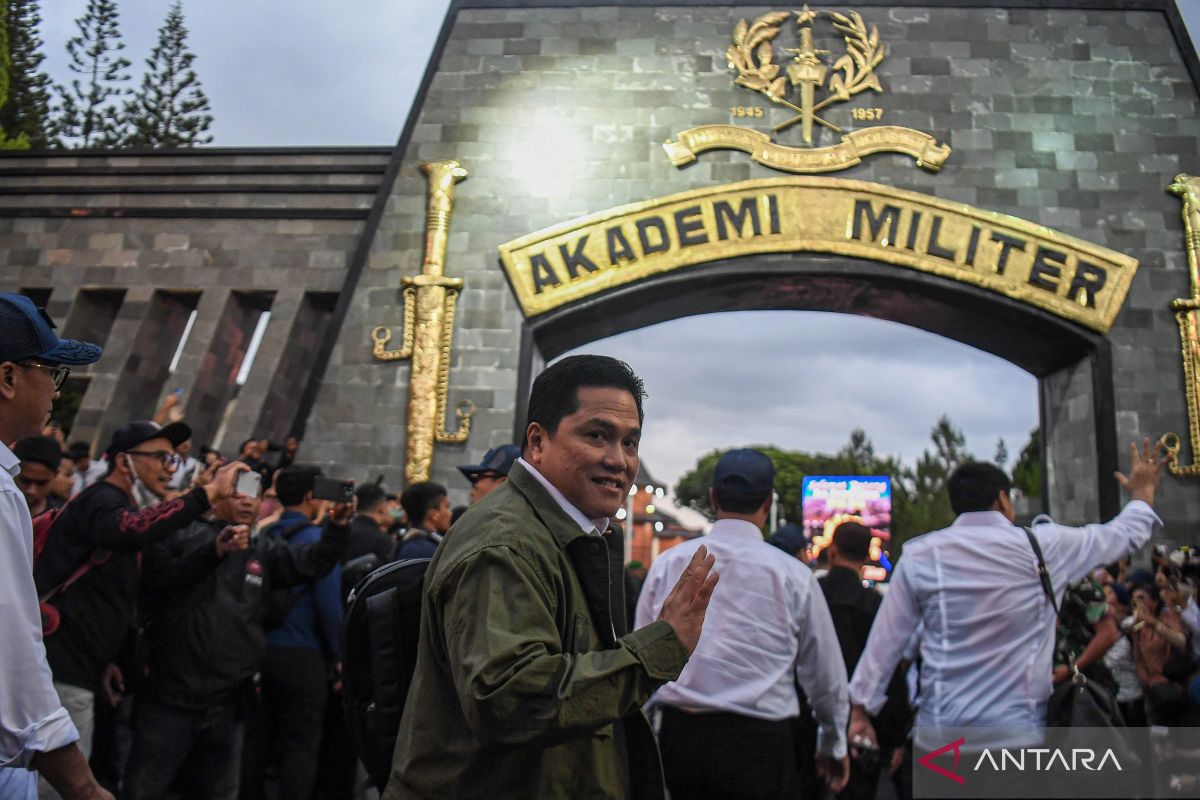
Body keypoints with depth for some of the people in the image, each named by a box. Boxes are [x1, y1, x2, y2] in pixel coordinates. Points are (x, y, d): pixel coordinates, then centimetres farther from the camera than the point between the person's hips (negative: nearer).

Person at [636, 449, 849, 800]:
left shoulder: (667, 564, 0)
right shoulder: (792, 574, -6)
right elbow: (824, 673, 4)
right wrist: (833, 745, 21)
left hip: (679, 735, 3)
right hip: (758, 742, -2)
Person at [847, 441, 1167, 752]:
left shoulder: (921, 555, -2)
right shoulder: (1042, 545, -2)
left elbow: (885, 639, 1)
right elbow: (1120, 535, 16)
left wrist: (861, 707, 9)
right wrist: (1142, 496, 36)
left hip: (941, 731, 1)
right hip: (1017, 728, -1)